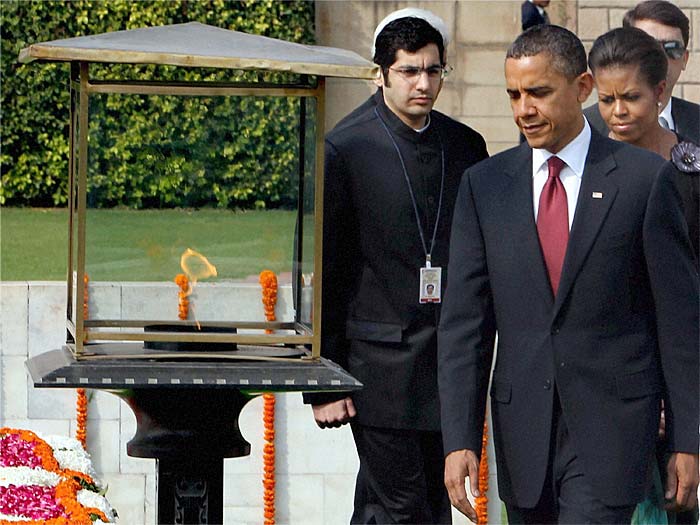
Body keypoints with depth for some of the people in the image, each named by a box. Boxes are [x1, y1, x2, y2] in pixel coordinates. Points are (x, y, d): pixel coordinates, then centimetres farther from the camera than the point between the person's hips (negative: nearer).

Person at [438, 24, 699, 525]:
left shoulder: (643, 178, -2)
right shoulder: (485, 184, 7)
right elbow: (464, 323, 4)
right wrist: (459, 440, -4)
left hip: (613, 422, -4)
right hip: (523, 423, 4)